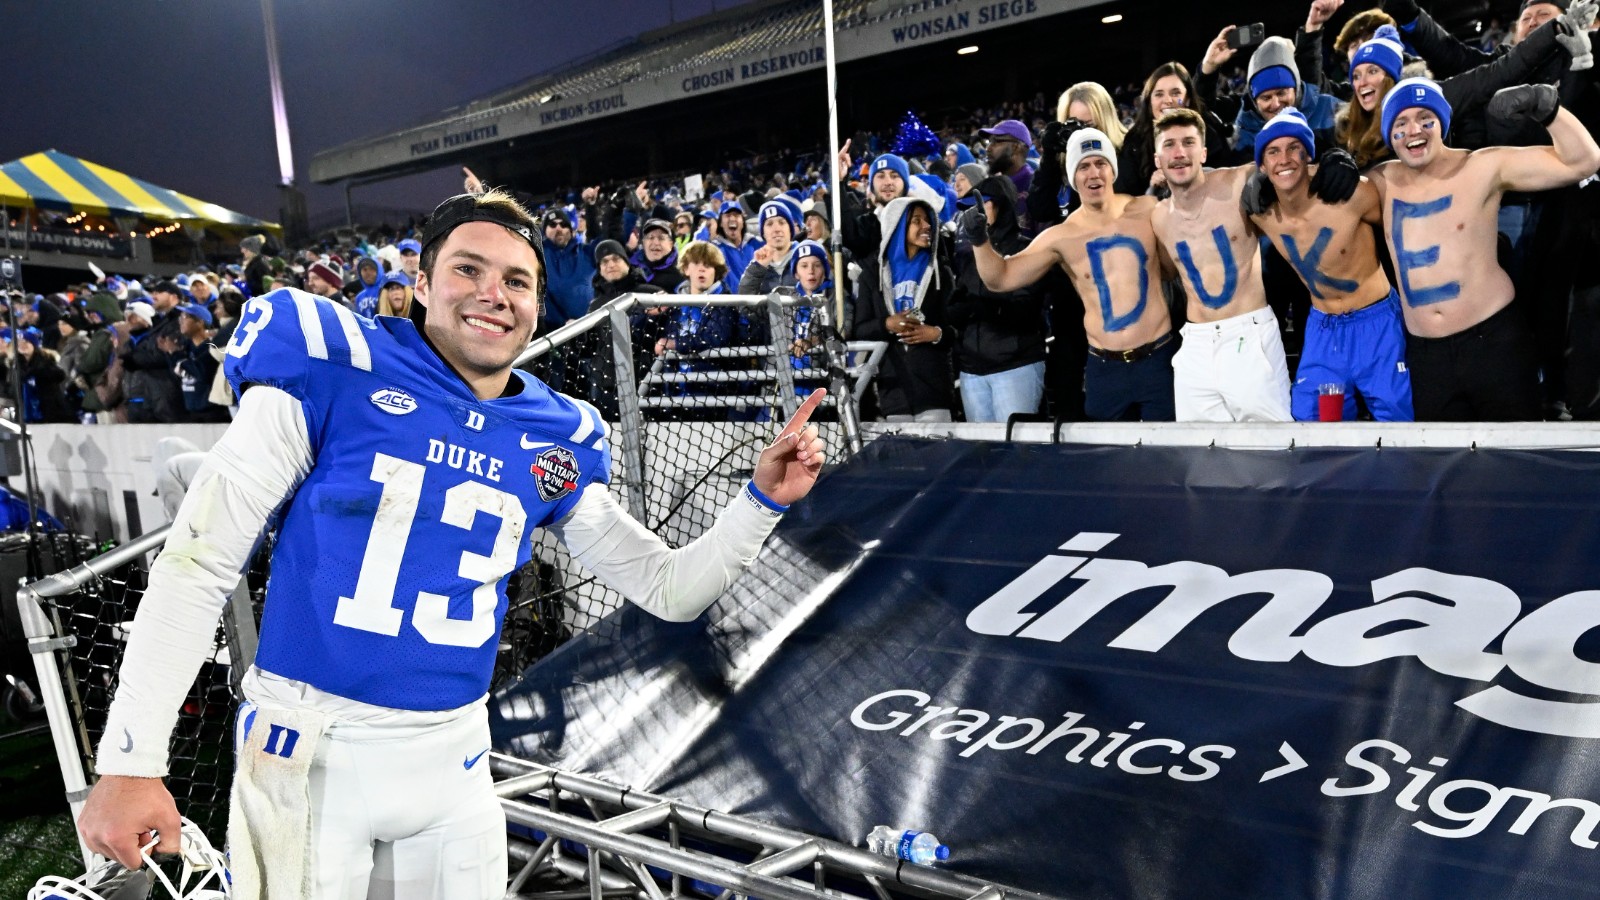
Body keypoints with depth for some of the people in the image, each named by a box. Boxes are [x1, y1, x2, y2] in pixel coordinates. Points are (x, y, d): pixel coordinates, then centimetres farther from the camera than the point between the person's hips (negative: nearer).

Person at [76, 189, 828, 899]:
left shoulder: (554, 442, 2)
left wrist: (764, 498, -6)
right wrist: (130, 760, -11)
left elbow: (667, 589, 8)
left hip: (453, 764, 4)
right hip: (307, 753, -3)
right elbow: (197, 562, -8)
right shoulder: (331, 368, -10)